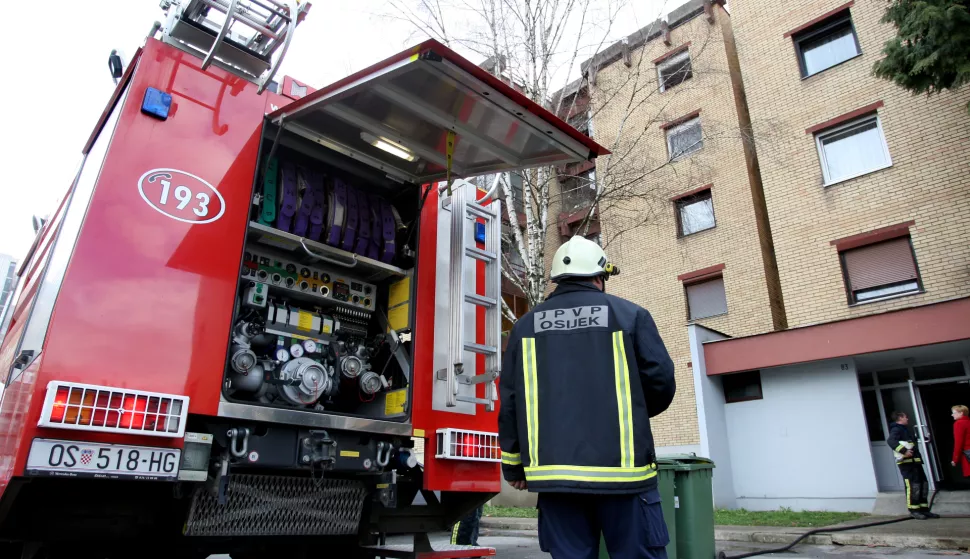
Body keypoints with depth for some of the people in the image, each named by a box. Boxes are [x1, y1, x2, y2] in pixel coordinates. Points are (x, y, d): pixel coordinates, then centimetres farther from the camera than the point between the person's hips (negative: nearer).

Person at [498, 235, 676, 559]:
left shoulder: (525, 326, 7)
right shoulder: (630, 315, 0)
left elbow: (510, 401, 6)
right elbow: (661, 383, -1)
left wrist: (513, 463, 15)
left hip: (553, 473, 3)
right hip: (621, 470, -2)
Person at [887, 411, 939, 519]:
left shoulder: (904, 429, 24)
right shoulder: (896, 429, -9)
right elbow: (891, 441, -27)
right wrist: (904, 451, -34)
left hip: (914, 461, 10)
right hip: (906, 462, -10)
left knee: (923, 485, 12)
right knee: (913, 486, -9)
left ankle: (924, 509, 18)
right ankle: (914, 510, -3)